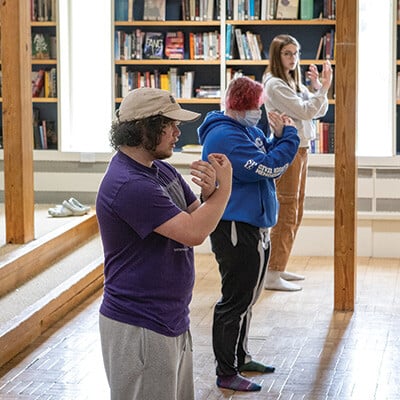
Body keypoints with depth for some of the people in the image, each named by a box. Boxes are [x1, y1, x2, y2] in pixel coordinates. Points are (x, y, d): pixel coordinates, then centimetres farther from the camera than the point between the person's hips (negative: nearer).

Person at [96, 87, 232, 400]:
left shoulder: (163, 171, 10)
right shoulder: (129, 185, -22)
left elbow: (200, 221, 9)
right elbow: (193, 232, -25)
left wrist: (211, 192, -12)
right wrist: (224, 188, -13)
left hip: (173, 321, 10)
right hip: (139, 329, -10)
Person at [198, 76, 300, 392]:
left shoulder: (248, 130, 11)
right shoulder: (225, 137, -21)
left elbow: (270, 158, 13)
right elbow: (269, 168, -23)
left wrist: (279, 137, -4)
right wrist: (290, 136, -11)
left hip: (254, 227, 11)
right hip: (236, 230, -11)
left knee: (247, 297, 21)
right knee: (236, 301, -3)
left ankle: (240, 357, 35)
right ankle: (227, 373, 6)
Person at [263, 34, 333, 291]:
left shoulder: (294, 82, 14)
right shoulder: (274, 85, -14)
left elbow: (319, 112, 11)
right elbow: (305, 111, -20)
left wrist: (318, 86, -2)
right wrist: (323, 87, -16)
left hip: (301, 150, 10)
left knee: (295, 213, 14)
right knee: (286, 214, -8)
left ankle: (279, 268, 22)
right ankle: (273, 275, -5)